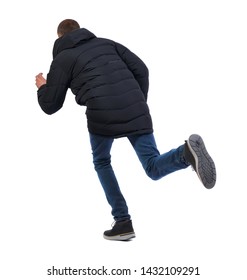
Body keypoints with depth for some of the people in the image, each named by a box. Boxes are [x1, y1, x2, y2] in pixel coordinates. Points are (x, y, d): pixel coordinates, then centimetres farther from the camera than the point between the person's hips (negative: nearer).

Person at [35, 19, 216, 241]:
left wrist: (42, 87, 36)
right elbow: (141, 69, 16)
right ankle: (186, 152, -27)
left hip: (103, 115, -3)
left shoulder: (62, 59, 15)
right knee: (154, 168, 6)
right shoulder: (106, 43, 26)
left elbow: (50, 106, 14)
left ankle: (123, 222, 15)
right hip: (136, 110, 3)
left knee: (101, 162, 25)